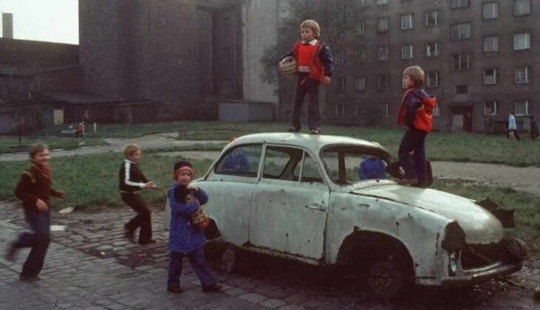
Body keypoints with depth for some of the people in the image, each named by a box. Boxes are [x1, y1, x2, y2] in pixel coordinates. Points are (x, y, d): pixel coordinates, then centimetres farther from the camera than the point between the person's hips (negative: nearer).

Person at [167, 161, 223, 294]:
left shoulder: (191, 189, 9)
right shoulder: (174, 190, -14)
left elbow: (204, 199, 1)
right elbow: (178, 208, -27)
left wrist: (197, 190, -17)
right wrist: (195, 205, -16)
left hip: (194, 230, 7)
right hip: (179, 232, -7)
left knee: (199, 259, 11)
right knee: (176, 259, 8)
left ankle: (208, 283, 15)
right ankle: (173, 284, 22)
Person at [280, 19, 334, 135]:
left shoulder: (321, 47, -9)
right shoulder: (297, 46, 8)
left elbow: (328, 61, -12)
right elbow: (289, 55, 20)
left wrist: (327, 74, -21)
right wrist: (283, 61, 2)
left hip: (313, 78, -6)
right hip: (301, 77, 6)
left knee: (313, 103, -5)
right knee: (297, 102, 12)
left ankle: (315, 126, 1)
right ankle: (295, 125, 22)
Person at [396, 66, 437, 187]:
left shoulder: (411, 93, -15)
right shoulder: (423, 93, 15)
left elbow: (410, 107, -34)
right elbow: (430, 106, 22)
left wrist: (407, 123, -23)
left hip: (415, 127, -10)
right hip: (424, 127, 10)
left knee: (403, 152, -3)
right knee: (419, 154, 13)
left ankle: (410, 176, -10)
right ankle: (421, 180, 16)